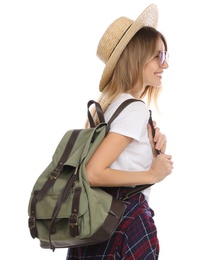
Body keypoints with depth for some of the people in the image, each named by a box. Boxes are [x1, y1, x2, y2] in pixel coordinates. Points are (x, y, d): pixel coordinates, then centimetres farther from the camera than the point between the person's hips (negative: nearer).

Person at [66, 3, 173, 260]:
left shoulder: (113, 102, 9)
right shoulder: (134, 109, -17)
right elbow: (93, 173, -24)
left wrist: (154, 147, -1)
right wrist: (153, 174, -15)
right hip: (126, 217, -9)